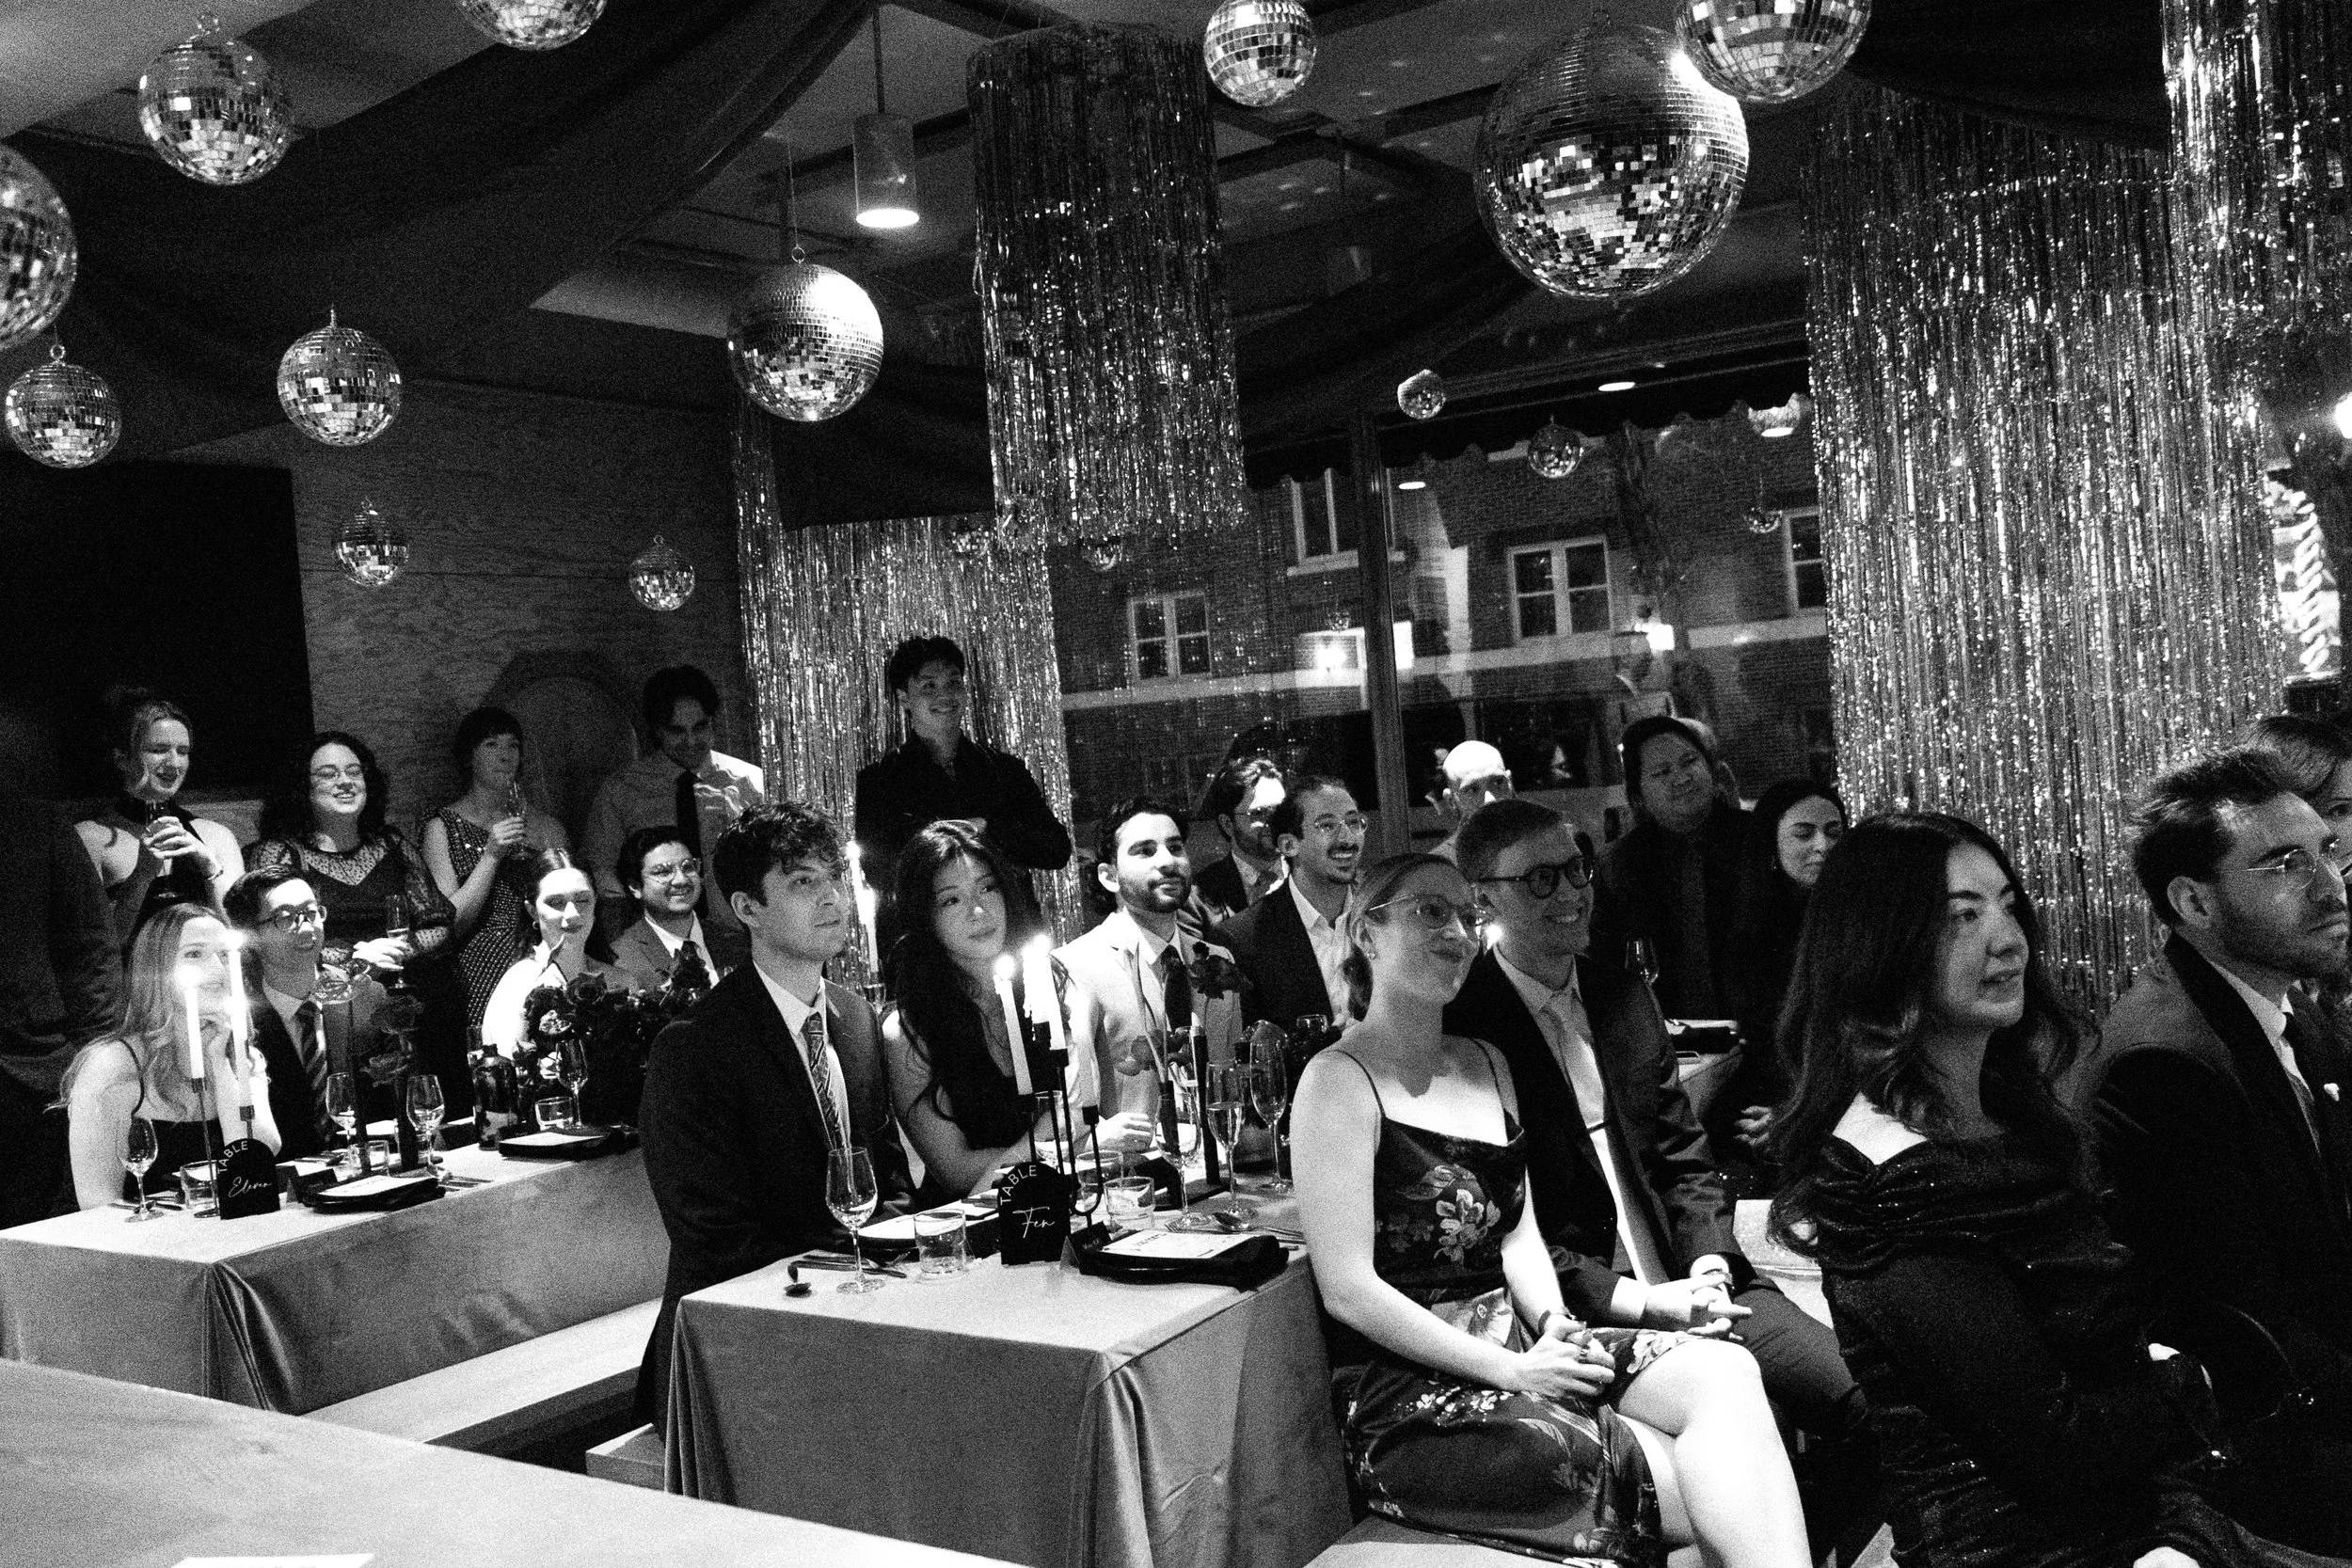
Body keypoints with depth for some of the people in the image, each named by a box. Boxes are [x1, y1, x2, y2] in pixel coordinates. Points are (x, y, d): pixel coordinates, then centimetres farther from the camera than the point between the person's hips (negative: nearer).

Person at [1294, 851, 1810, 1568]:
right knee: (1707, 1491, -21)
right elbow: (1347, 1289, -14)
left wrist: (1552, 1323, -6)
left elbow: (1518, 1230, 15)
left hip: (1515, 1341, 7)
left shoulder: (1486, 1065, 17)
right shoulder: (1340, 1082, -9)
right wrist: (1511, 1370, -16)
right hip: (1412, 1396, -7)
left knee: (1726, 1371, -19)